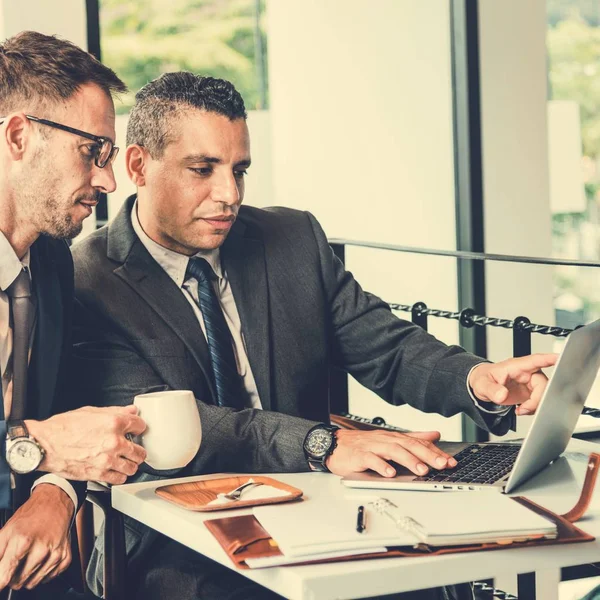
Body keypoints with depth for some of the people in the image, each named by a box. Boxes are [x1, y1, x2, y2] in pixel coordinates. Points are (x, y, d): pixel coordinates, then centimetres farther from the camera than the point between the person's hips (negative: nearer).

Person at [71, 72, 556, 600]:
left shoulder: (295, 240, 10)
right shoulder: (85, 285, -7)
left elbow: (387, 348, 9)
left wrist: (476, 379, -15)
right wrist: (322, 444, -33)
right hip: (174, 556, -4)